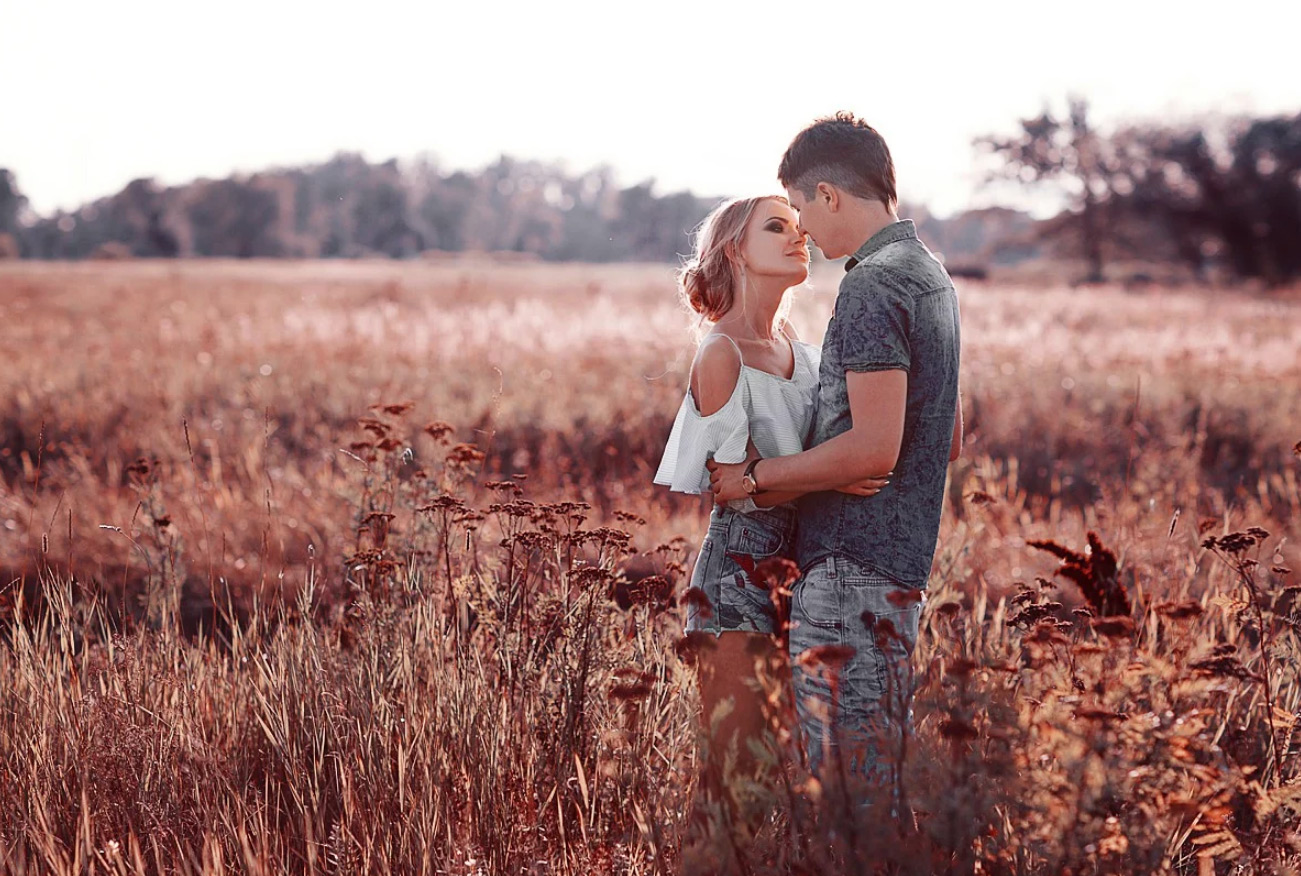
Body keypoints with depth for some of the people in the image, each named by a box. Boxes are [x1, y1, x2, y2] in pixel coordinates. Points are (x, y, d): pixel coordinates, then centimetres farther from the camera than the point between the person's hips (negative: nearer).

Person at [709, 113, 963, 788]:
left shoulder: (871, 288, -15)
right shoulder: (930, 276, 16)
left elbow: (874, 448, -23)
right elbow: (948, 441, 21)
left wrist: (756, 475, -12)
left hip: (851, 563, -10)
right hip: (903, 556, 10)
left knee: (844, 773, -5)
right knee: (881, 769, 15)